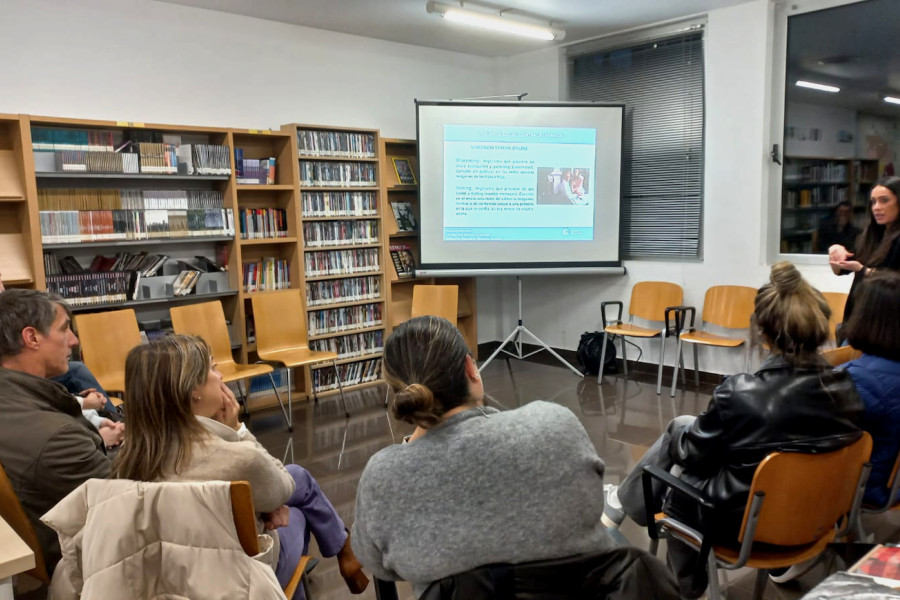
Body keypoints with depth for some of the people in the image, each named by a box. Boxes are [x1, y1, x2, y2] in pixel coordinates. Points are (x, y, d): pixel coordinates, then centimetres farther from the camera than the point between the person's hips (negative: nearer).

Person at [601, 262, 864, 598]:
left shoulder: (740, 393, -28)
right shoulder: (847, 390, -12)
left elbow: (690, 452, -13)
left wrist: (681, 435, 9)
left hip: (741, 520, -5)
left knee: (679, 431, 19)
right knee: (684, 428, 18)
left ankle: (621, 503, 39)